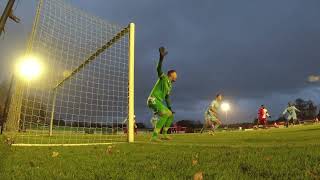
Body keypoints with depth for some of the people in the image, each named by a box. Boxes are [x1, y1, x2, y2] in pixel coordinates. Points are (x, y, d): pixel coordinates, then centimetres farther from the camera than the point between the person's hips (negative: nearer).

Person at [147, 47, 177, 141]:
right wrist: (161, 57, -31)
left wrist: (170, 108, 21)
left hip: (158, 101, 10)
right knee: (165, 114, -27)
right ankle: (154, 136, -29)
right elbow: (158, 69, -20)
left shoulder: (170, 85, 21)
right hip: (153, 99, -10)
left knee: (170, 115, 12)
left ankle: (164, 134, 17)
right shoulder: (163, 77, -1)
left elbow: (167, 98, 26)